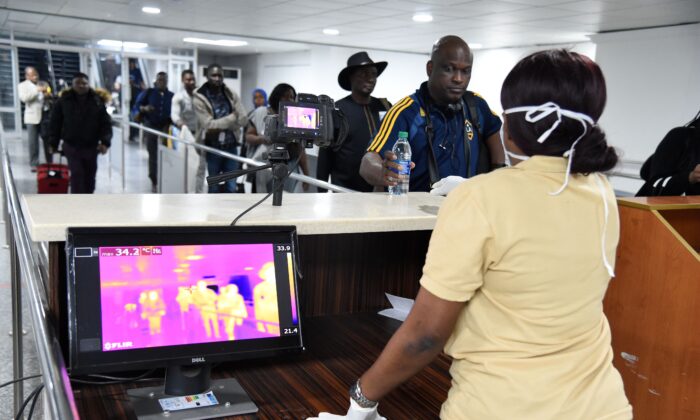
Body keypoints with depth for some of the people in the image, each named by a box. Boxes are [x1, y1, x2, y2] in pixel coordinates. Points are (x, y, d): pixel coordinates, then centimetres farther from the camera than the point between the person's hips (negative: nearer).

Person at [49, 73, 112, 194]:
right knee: (77, 175, -10)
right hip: (72, 146, -2)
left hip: (91, 147, 2)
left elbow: (106, 124, -2)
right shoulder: (63, 101, -1)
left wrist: (105, 142, -15)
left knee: (90, 177, 13)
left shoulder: (97, 101, 0)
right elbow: (55, 124, 4)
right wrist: (53, 144, 3)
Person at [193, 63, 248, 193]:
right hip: (212, 148, -3)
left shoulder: (231, 95, 3)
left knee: (231, 187, 6)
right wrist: (232, 118, -12)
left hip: (230, 146, 3)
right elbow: (208, 124, -18)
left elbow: (243, 119, -5)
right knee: (214, 187, 9)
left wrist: (220, 127, -15)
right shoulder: (200, 99, -9)